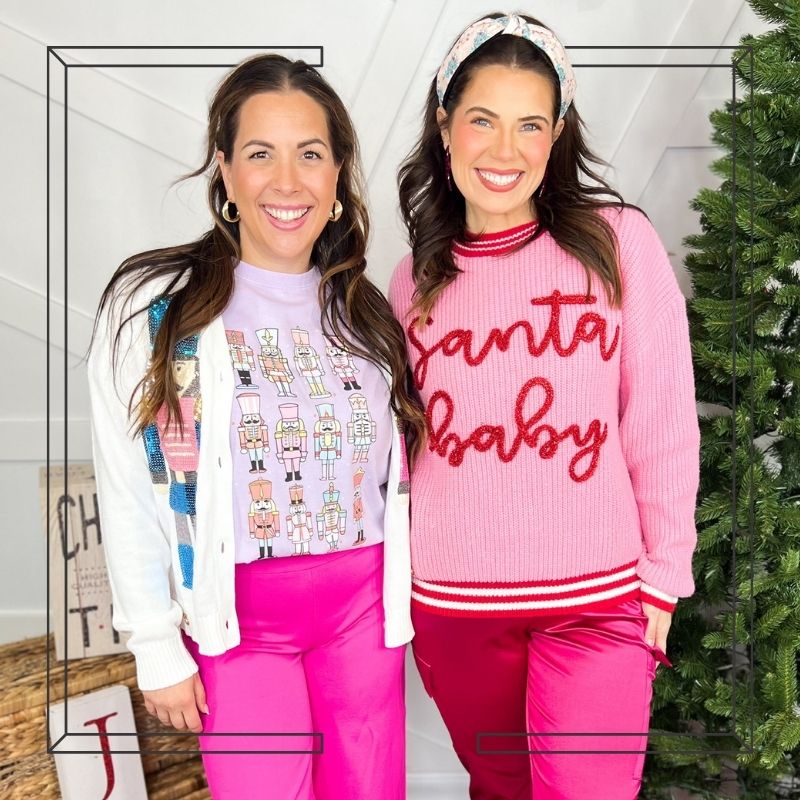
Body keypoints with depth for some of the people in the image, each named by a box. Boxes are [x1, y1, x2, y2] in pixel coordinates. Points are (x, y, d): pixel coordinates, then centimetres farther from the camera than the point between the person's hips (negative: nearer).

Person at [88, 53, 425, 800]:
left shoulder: (363, 310, 5)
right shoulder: (153, 305, -9)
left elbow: (393, 475, 10)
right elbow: (129, 494, -7)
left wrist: (404, 598, 9)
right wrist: (157, 646, -7)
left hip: (364, 602, 4)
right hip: (238, 614, -3)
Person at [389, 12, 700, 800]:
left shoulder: (617, 241, -6)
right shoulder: (417, 277, 4)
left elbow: (663, 424, -4)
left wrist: (662, 575, -2)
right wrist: (399, 584, 12)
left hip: (596, 599, -3)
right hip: (451, 601, 3)